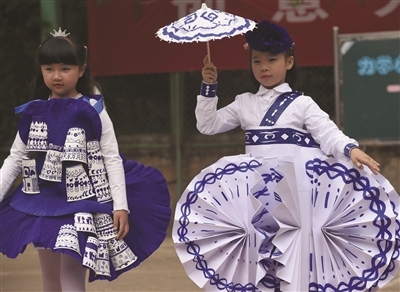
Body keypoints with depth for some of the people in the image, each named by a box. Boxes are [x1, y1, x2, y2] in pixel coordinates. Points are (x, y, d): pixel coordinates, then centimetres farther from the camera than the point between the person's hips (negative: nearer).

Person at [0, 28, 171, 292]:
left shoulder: (93, 112, -6)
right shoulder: (34, 113, 5)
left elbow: (112, 159, -5)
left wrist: (121, 207, -11)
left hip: (82, 205, -5)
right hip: (43, 205, 5)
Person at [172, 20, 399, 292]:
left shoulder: (302, 103, 1)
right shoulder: (244, 103, 12)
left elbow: (327, 132, -11)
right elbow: (208, 125, 13)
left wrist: (351, 149, -30)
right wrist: (209, 86, 4)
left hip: (296, 186, -3)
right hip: (257, 188, 3)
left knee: (296, 243, 0)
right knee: (261, 243, 5)